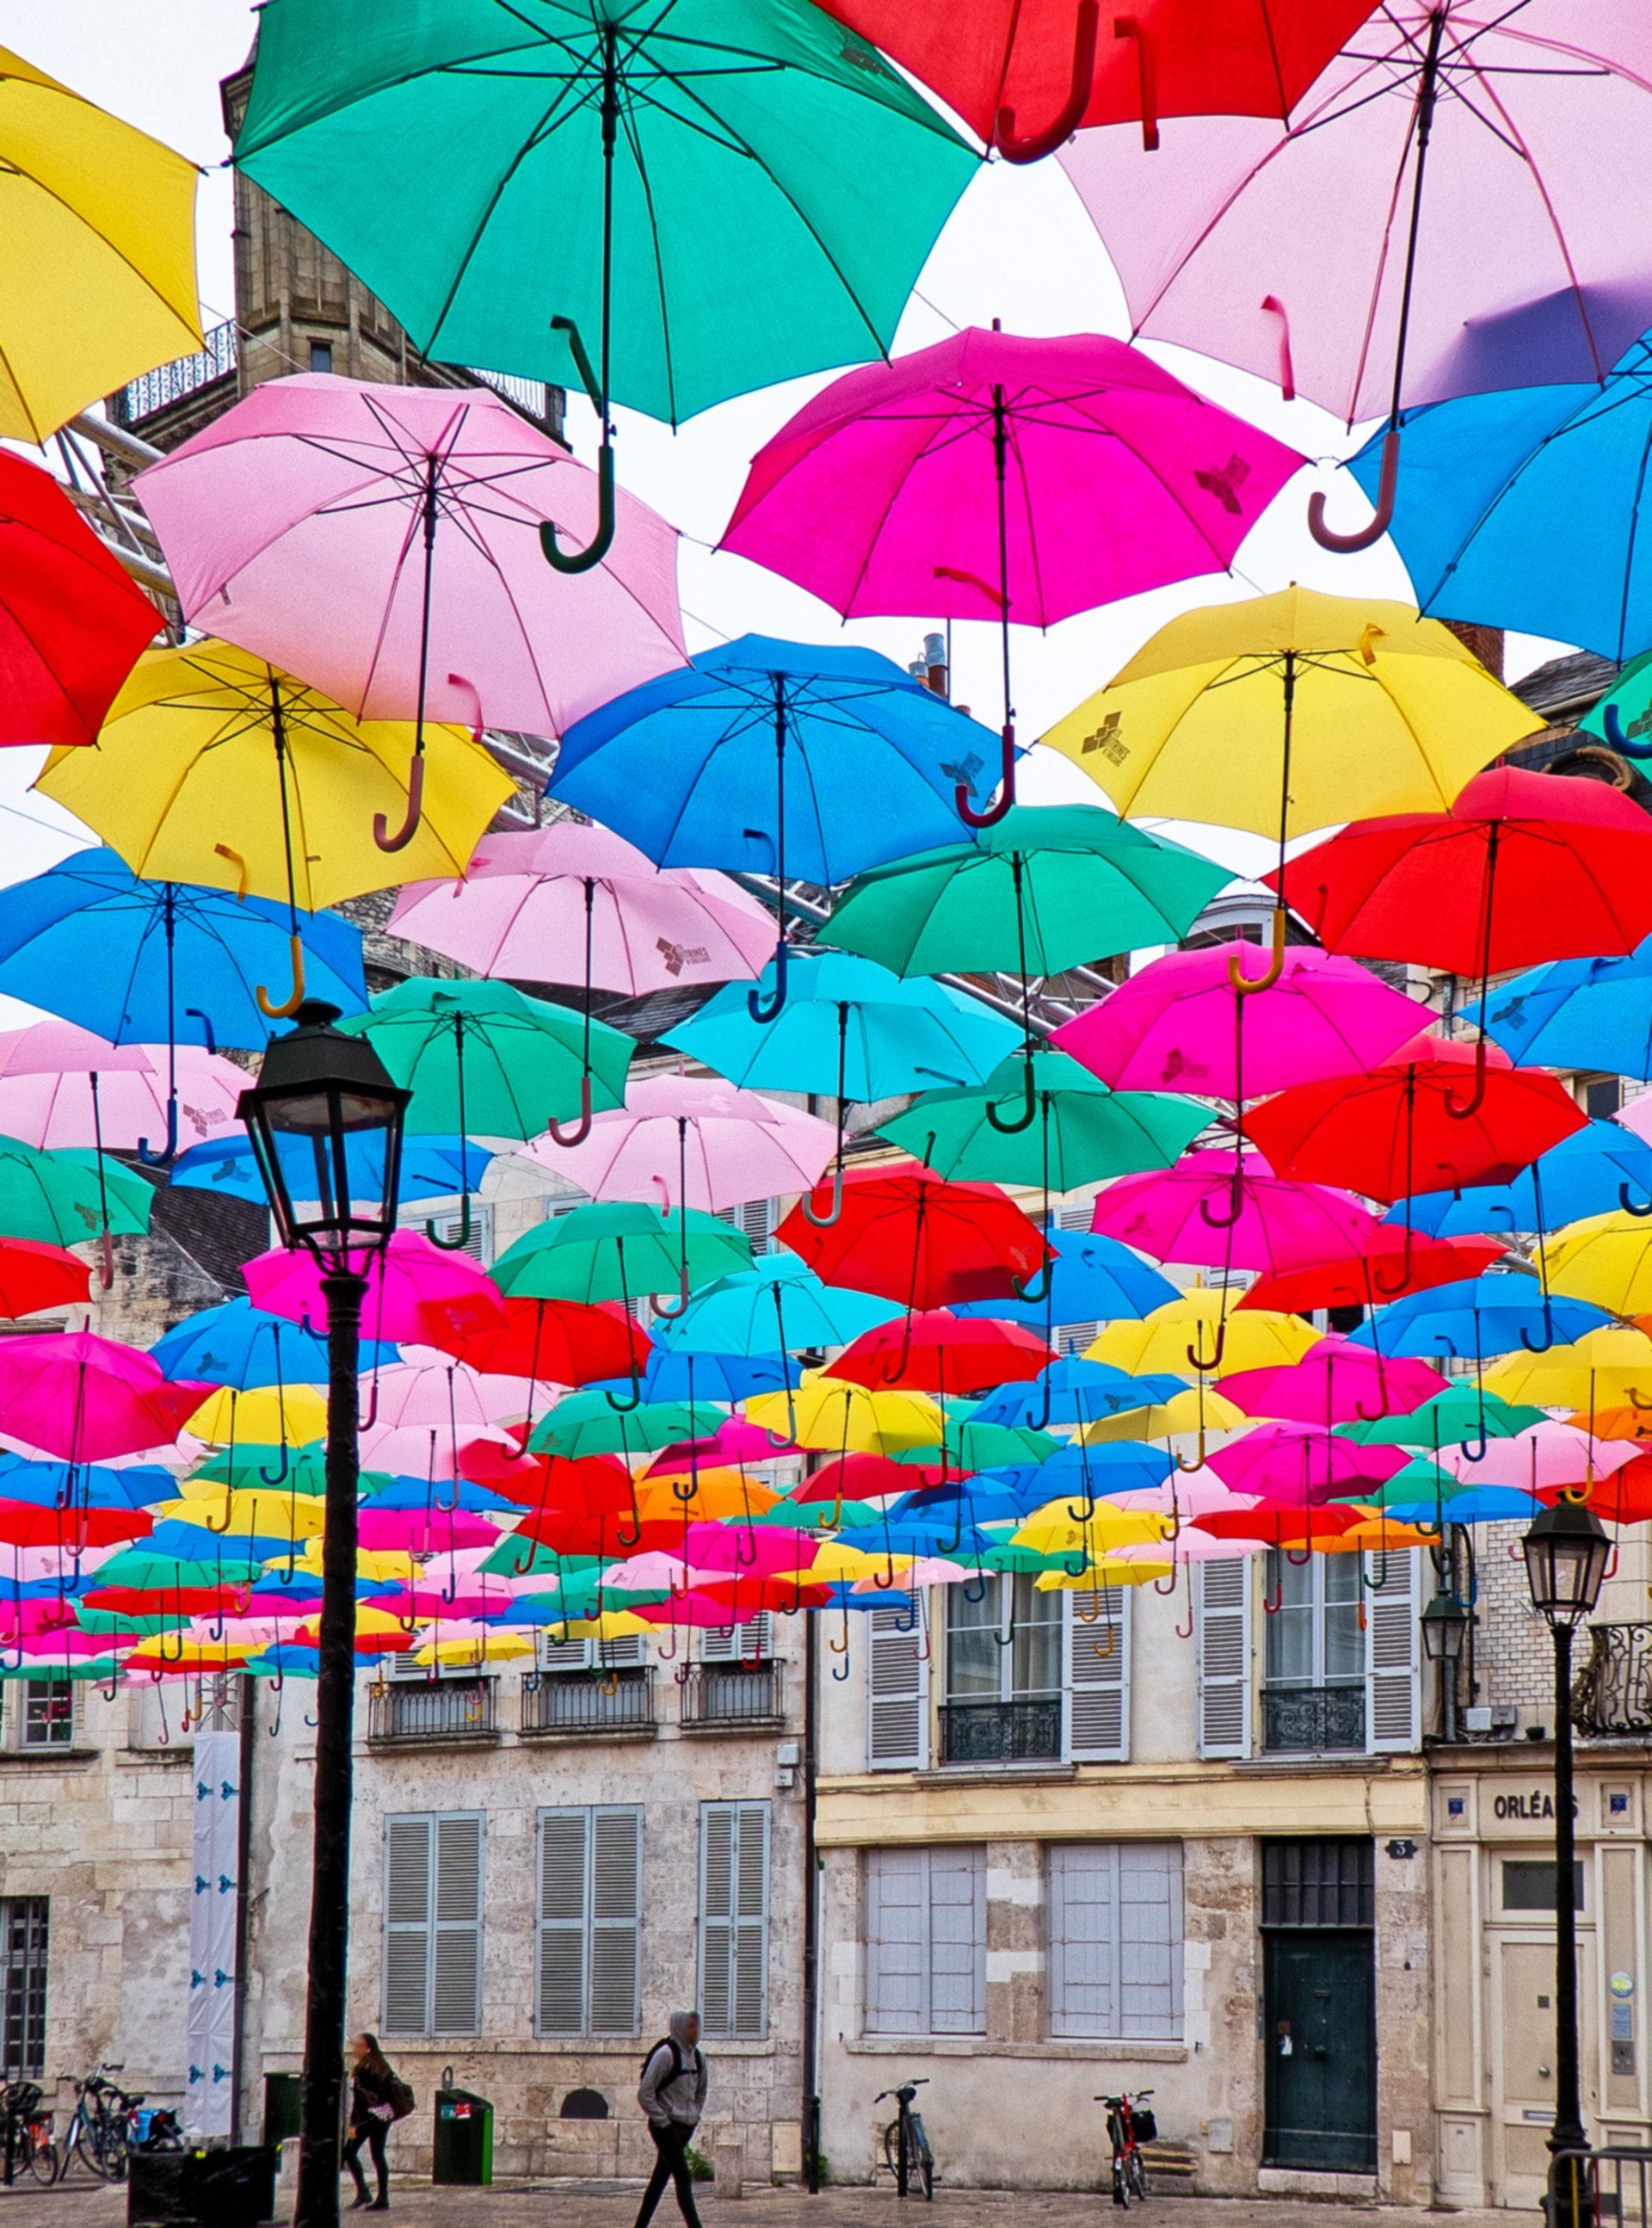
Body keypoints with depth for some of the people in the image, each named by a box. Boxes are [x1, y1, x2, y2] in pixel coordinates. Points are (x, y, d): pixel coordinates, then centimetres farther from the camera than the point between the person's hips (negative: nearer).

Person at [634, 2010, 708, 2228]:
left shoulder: (697, 2056, 8)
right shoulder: (666, 2054, -15)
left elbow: (700, 2093, 24)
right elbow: (645, 2093, -15)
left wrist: (695, 2117, 11)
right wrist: (662, 2122, -15)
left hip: (686, 2126, 7)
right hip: (667, 2127, -7)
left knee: (660, 2178, 11)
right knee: (683, 2179, -11)